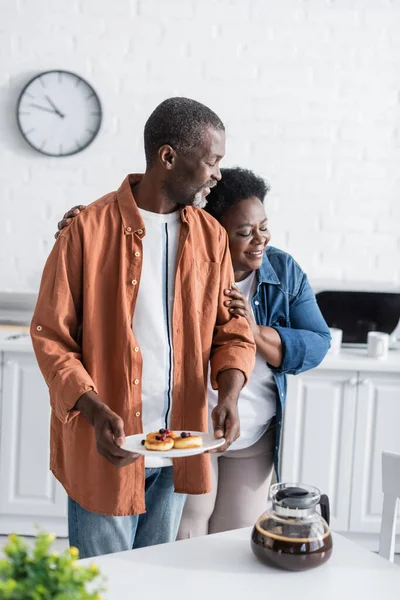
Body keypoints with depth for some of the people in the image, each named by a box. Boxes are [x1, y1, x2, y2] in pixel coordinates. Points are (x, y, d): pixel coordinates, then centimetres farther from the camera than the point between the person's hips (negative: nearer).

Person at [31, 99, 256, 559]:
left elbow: (231, 329, 7)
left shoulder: (211, 235, 4)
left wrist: (229, 394, -12)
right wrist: (95, 411, -22)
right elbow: (50, 336, -9)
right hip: (106, 448, -4)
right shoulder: (89, 230, -11)